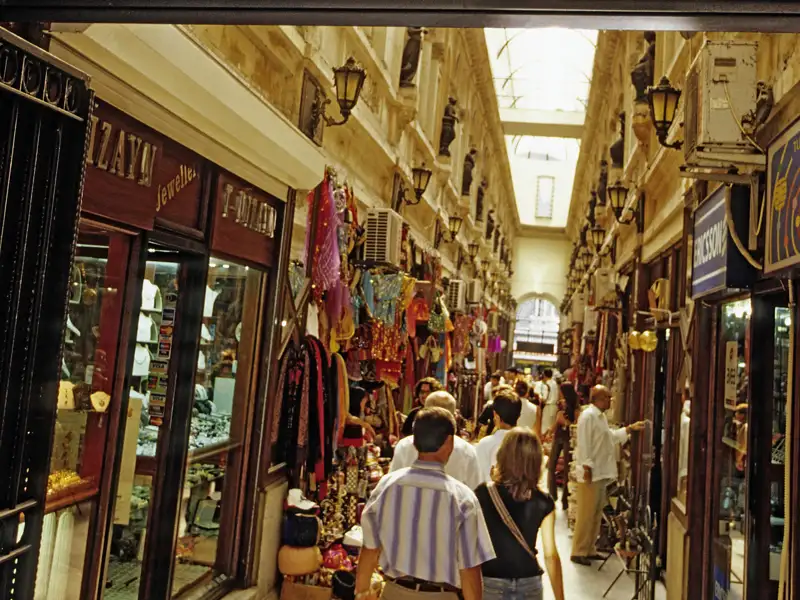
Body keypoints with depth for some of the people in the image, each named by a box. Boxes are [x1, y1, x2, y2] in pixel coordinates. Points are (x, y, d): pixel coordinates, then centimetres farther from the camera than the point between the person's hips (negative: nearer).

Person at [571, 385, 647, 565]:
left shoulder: (600, 416, 17)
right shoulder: (588, 416, -16)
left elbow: (612, 436, 23)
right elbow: (583, 444, -20)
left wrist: (631, 428, 16)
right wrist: (587, 466, -22)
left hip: (601, 473, 10)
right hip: (591, 473, -10)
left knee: (597, 513, 15)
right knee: (586, 514, -4)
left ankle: (589, 549, 24)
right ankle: (578, 552, 4)